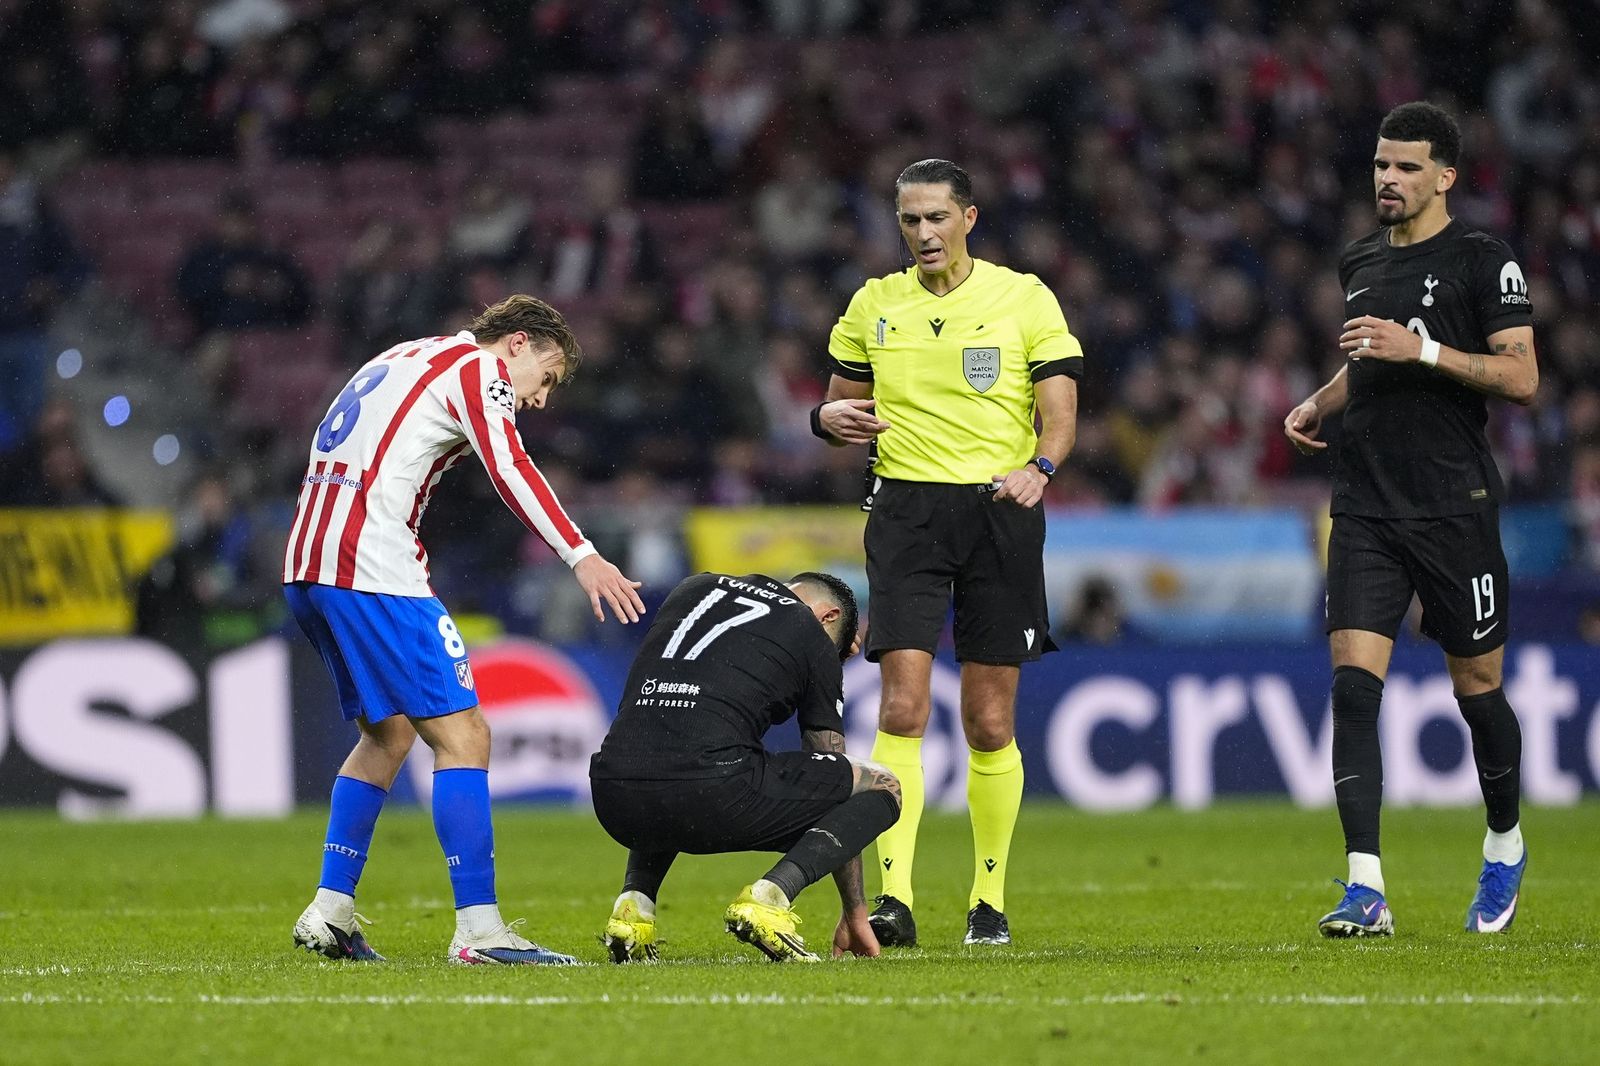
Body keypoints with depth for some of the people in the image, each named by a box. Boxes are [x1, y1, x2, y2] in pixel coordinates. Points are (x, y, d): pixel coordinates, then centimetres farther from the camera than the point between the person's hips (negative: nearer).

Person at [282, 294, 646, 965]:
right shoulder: (477, 368, 0)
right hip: (372, 570, -9)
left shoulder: (403, 360, 27)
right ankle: (479, 929, -16)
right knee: (462, 732, -9)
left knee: (390, 732, 23)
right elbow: (510, 470, -17)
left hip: (306, 565, 9)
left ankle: (329, 912, 19)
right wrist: (582, 557, -26)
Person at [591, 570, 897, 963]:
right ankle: (768, 898, -8)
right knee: (882, 787, 13)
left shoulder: (694, 588, 27)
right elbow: (832, 766, 23)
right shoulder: (815, 640, 16)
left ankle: (634, 903, 16)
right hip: (712, 794, -5)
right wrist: (855, 912, 30)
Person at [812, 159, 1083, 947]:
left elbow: (1060, 408, -2)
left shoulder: (1024, 298, 2)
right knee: (902, 708, -13)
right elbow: (846, 402, 19)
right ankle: (894, 898, -16)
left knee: (989, 724, 3)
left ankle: (989, 898, 16)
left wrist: (1039, 466, -22)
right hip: (906, 511, 1)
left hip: (1000, 513, -1)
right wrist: (831, 418, -5)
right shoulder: (874, 305, 9)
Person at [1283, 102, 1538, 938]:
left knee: (1476, 688, 7)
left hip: (1455, 507, -4)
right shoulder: (1359, 261, 14)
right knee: (1352, 684, -10)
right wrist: (1318, 405, 13)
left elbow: (1521, 377, -11)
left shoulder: (1484, 261, -5)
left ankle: (1505, 847, 33)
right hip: (1365, 510, 5)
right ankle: (1366, 891, -14)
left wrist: (1422, 349, -19)